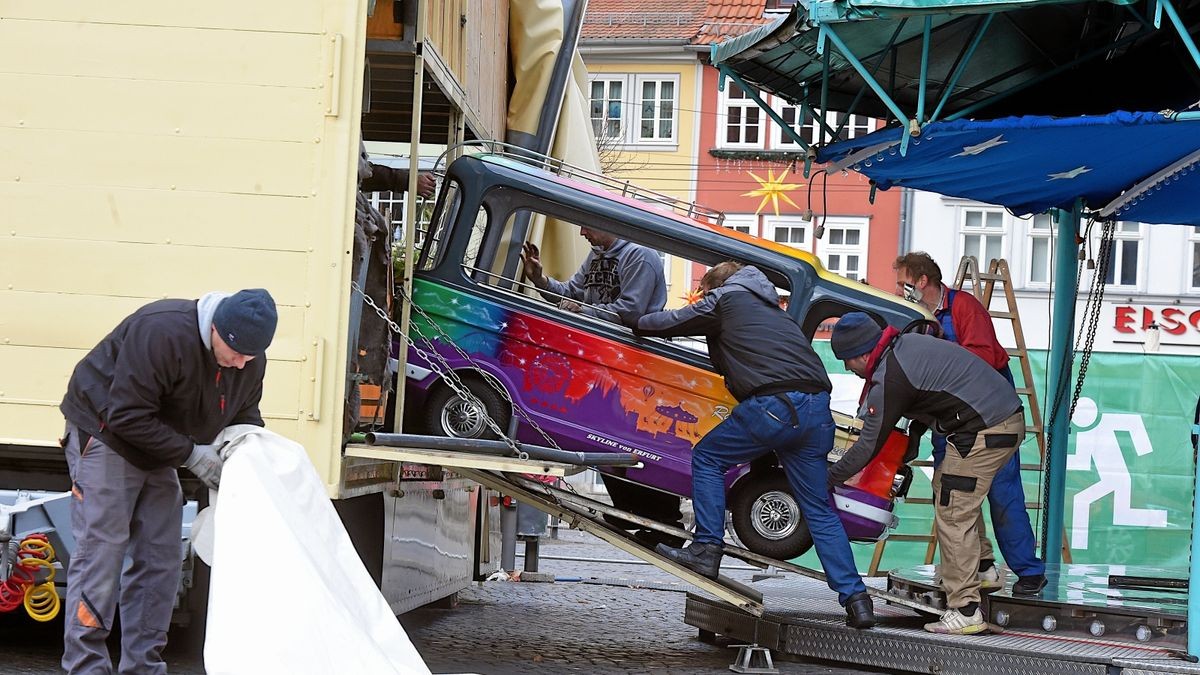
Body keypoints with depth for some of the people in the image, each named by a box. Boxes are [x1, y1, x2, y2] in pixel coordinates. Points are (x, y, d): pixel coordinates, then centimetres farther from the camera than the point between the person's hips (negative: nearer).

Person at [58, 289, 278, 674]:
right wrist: (190, 453, -27)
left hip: (157, 453, 8)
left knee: (161, 562, 4)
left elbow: (245, 414, 10)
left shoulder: (251, 361, -6)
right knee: (101, 552, -11)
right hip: (105, 436, -8)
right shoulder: (164, 333, -31)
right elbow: (127, 416, -29)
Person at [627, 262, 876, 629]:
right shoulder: (771, 307, 33)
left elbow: (671, 322, 18)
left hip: (772, 404, -7)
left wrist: (635, 323, 38)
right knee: (819, 510, 11)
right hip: (817, 408, 7)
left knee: (707, 457, 15)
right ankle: (855, 599, 4)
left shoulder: (725, 299, 13)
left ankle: (707, 550, 8)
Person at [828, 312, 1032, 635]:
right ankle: (980, 569, 27)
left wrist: (828, 478, 3)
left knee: (952, 514, -7)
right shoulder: (907, 343, 12)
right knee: (946, 485, 25)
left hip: (984, 432, -10)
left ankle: (965, 611, -8)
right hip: (1010, 417, 10)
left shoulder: (890, 380, -15)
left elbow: (869, 445, -8)